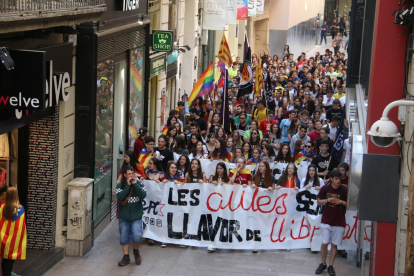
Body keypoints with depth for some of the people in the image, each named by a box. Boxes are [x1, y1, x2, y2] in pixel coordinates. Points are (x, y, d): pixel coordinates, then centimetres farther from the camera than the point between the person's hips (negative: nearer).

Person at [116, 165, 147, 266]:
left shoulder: (139, 184, -3)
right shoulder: (120, 185, -4)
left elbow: (143, 195, -16)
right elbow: (120, 197, -19)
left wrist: (135, 184, -20)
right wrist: (128, 185, -22)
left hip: (136, 216, -1)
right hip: (124, 216, 1)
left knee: (136, 236, -10)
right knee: (124, 237, 8)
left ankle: (136, 251, 20)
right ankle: (126, 257, 22)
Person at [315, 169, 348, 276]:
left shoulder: (345, 189, -7)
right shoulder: (325, 188, -3)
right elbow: (319, 201, 6)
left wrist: (341, 202, -18)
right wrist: (328, 200, -12)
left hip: (339, 222, -1)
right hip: (326, 221, 1)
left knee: (334, 245, 4)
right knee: (324, 243, 1)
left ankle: (331, 266, 13)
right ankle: (322, 264, 17)